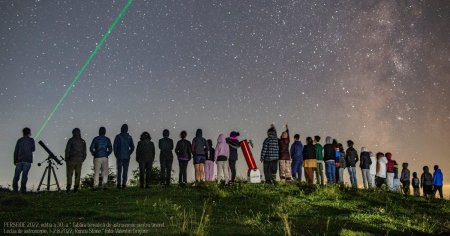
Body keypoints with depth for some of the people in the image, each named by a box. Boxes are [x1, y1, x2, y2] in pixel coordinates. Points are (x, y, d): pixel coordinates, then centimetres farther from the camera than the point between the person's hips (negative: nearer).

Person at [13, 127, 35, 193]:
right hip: (27, 160, -2)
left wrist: (15, 161, 10)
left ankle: (15, 189, -2)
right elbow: (33, 149, 11)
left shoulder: (19, 140, 11)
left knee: (16, 175, 3)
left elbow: (16, 151, 8)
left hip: (19, 160, 3)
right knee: (24, 175, -6)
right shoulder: (31, 140, 4)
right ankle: (23, 189, -10)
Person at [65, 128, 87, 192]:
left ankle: (69, 186, -8)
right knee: (77, 174, 5)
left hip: (71, 160, -3)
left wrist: (66, 159, 1)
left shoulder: (71, 140, -3)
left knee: (69, 173, 2)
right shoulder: (83, 141, 9)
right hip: (79, 160, 3)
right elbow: (84, 152, 8)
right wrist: (82, 159, 18)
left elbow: (67, 150, -7)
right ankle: (76, 187, 0)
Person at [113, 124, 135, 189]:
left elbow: (114, 147, -6)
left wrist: (116, 154, 6)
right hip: (126, 157, 2)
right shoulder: (129, 137, 3)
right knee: (125, 171, 5)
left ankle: (119, 184, -1)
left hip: (119, 157, -2)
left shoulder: (118, 137, -5)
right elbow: (132, 147, 4)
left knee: (119, 171, 5)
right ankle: (124, 184, 1)